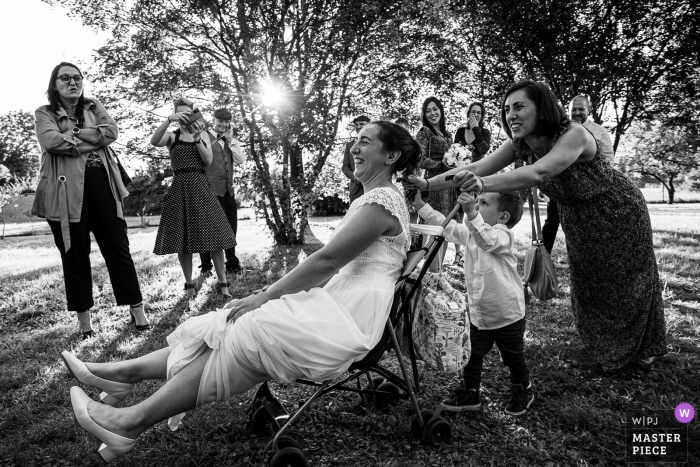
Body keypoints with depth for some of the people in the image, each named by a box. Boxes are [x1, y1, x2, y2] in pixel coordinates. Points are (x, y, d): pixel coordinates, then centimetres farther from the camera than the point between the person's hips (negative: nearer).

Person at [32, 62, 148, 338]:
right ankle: (83, 319, 13)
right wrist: (92, 141, -8)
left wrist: (72, 134, -7)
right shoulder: (44, 114, 10)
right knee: (74, 255, 4)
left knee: (117, 248, 0)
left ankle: (138, 311, 4)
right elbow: (51, 142, -11)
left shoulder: (94, 108, 18)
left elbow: (111, 132, -2)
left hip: (100, 185, 2)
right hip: (66, 190, -1)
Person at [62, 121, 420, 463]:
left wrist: (264, 297, -11)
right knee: (232, 328, -1)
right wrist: (270, 294, 9)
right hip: (333, 307, 8)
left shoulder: (382, 199, -12)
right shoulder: (370, 198, 20)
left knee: (239, 338, -14)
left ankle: (133, 423, -7)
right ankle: (123, 373, 4)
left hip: (347, 323, -8)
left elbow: (327, 260, -17)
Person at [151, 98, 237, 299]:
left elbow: (209, 160, -1)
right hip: (180, 188, -1)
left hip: (200, 186, 1)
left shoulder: (203, 134, 12)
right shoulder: (172, 136, 6)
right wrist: (169, 120, -27)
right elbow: (154, 141, -17)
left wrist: (196, 137, -12)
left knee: (213, 233, -5)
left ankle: (222, 282, 1)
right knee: (182, 237, 0)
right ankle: (189, 285, 11)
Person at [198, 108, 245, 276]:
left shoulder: (231, 141, 17)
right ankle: (206, 266, 11)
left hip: (228, 190, 6)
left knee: (230, 228, 11)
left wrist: (230, 140, -1)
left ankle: (232, 263, 22)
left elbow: (241, 160, 5)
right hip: (210, 190, -6)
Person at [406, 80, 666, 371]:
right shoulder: (518, 145, -15)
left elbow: (538, 173, -52)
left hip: (619, 213, -6)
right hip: (578, 221, 6)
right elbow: (476, 168, -24)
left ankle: (642, 349, 38)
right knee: (587, 284, 15)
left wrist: (483, 184, -68)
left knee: (624, 281, 12)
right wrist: (427, 184, -35)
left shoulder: (573, 135, -35)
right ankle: (606, 350, 39)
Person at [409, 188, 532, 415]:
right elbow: (446, 225, 6)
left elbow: (487, 240, -44)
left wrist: (471, 214, -58)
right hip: (478, 313, 6)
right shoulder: (469, 232, 1)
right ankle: (470, 393, 29)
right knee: (473, 356, 13)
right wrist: (420, 205, 0)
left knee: (513, 358, 15)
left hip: (508, 315, -6)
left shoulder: (504, 235, -22)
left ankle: (523, 392, 39)